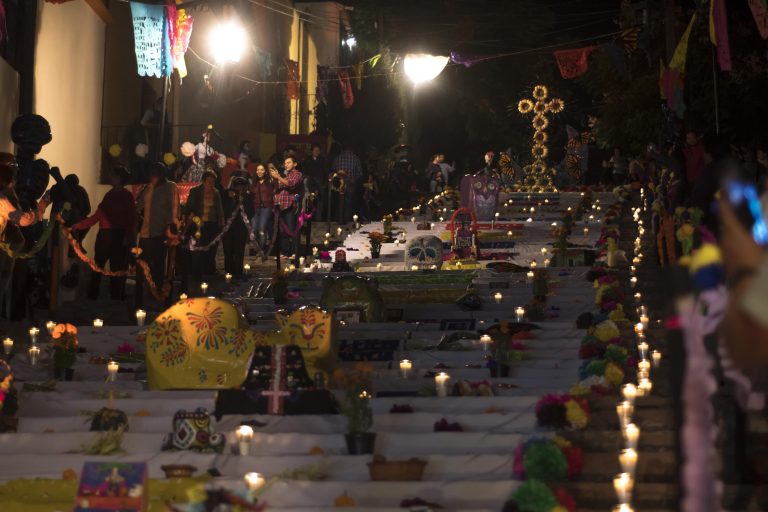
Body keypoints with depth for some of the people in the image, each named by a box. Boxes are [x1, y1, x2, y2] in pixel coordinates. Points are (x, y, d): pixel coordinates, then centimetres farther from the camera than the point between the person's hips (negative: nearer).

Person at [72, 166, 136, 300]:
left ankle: (117, 297, 2)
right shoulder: (109, 195, 17)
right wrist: (79, 225, 10)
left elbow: (132, 219, -7)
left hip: (119, 236, -6)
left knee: (117, 268, -4)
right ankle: (92, 296, 7)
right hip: (104, 235, 6)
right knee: (97, 266, 3)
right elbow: (97, 216, 17)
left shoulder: (127, 195, -1)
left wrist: (128, 237, -17)